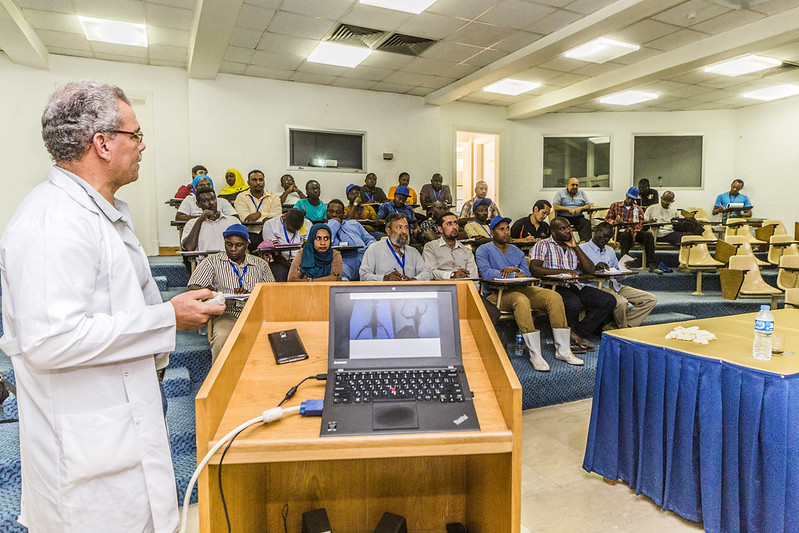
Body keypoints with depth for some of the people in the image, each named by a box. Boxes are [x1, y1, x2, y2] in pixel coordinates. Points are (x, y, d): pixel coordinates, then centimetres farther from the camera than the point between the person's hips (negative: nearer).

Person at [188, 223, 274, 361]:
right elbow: (193, 288, 5)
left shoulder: (260, 264, 18)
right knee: (222, 338, -35)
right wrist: (207, 291, -20)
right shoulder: (212, 261, 14)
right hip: (226, 313, -1)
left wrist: (251, 294, -11)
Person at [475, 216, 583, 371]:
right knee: (521, 300, -38)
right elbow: (486, 273, -13)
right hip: (497, 294, -6)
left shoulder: (517, 251, 23)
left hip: (521, 289, 6)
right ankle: (535, 355, -33)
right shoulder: (484, 250, 5)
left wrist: (515, 269, -13)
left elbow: (527, 274, 10)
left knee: (554, 297, -16)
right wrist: (515, 275, -15)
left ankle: (563, 351, -12)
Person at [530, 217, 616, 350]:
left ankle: (578, 333, -11)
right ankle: (570, 332, -5)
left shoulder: (573, 248, 24)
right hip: (554, 286, -7)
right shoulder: (543, 245, 5)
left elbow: (590, 270, 12)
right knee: (573, 303, -37)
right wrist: (562, 271, -20)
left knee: (609, 301, -10)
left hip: (574, 286, 7)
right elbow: (534, 269, -12)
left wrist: (575, 247, 7)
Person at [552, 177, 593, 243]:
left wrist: (580, 208, -8)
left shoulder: (582, 193, 20)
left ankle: (584, 241, -43)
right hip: (563, 217, -2)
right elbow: (555, 207, -2)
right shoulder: (560, 193, 10)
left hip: (578, 217, 3)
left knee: (587, 223, -29)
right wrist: (569, 209, -11)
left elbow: (588, 205, 14)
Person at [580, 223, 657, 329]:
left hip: (615, 286, 8)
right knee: (621, 303, -36)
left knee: (651, 300, -7)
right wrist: (595, 268, -19)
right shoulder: (582, 248, 5)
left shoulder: (610, 251, 28)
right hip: (597, 286, -8)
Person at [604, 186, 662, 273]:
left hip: (634, 232, 3)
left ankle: (651, 265, -30)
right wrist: (615, 221, -15)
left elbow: (640, 223, 7)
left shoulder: (638, 209, 20)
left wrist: (635, 232, -14)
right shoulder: (615, 206, 15)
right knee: (626, 235, -39)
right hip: (620, 232, -3)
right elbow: (607, 219, 9)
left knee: (649, 235, -26)